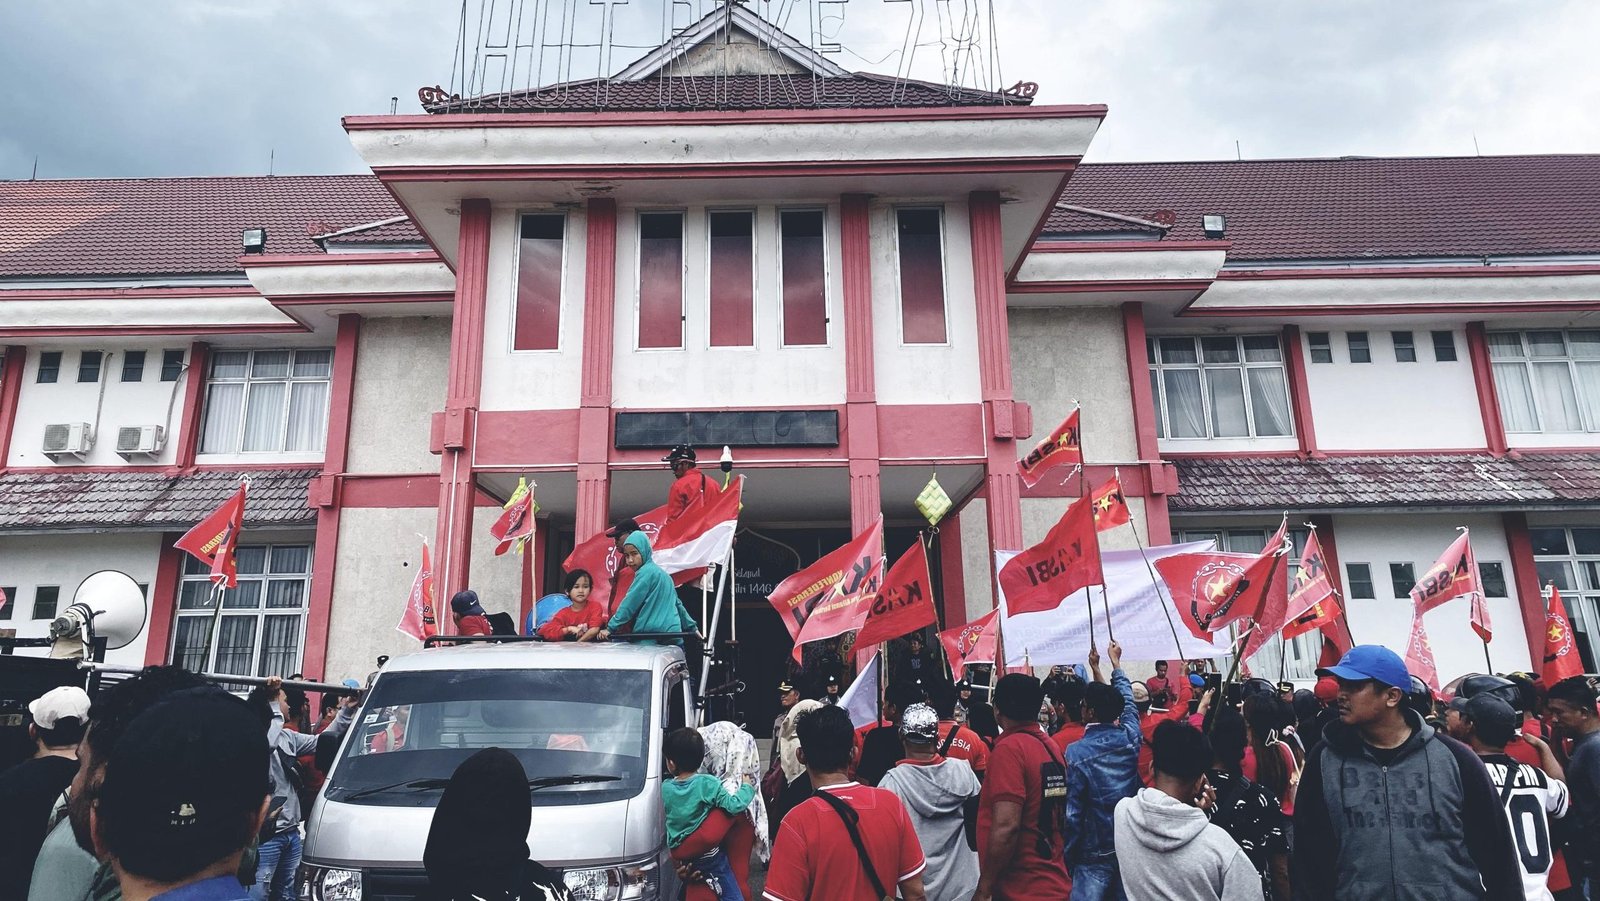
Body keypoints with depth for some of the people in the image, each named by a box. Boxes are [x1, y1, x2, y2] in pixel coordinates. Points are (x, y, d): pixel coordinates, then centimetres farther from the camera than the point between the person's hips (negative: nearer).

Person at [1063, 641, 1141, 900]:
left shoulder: (1076, 753, -16)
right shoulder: (1130, 738, -5)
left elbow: (1073, 812, -15)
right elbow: (1126, 699, 15)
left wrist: (1068, 859, -4)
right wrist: (1115, 661, 29)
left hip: (1094, 855, -5)